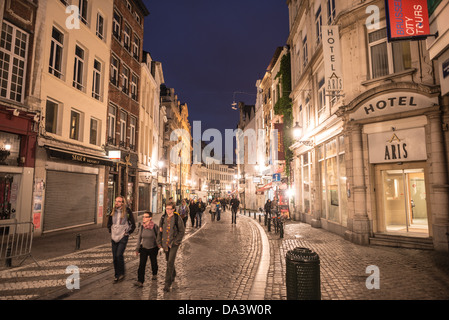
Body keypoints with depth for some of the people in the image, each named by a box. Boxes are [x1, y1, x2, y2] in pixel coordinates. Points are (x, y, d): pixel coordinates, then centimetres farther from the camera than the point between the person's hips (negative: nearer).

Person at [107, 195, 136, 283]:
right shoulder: (113, 211, 4)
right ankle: (116, 275, 22)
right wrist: (111, 231, 13)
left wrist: (127, 232, -2)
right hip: (114, 237, 5)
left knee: (119, 255, -13)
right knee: (114, 257, 8)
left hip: (123, 237, -5)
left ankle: (122, 273, 8)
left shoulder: (127, 211, -10)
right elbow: (109, 223, 21)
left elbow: (133, 225, -3)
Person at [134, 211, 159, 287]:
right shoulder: (142, 226, -6)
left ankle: (155, 274, 43)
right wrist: (137, 249, 5)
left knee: (153, 262, 16)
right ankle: (140, 281, -5)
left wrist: (159, 247, -4)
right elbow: (139, 237, 3)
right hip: (144, 248, 2)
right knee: (141, 264, -8)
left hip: (153, 248, -2)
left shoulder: (155, 226, -17)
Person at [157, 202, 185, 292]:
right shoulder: (163, 217, 1)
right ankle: (173, 274, 45)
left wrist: (176, 241, -11)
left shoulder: (177, 218, -11)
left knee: (170, 262, -9)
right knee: (168, 260, 19)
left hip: (174, 243, -5)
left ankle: (167, 284, -1)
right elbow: (160, 230, 10)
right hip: (165, 243, 5)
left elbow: (182, 231, -6)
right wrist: (159, 241, 6)